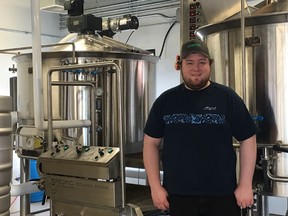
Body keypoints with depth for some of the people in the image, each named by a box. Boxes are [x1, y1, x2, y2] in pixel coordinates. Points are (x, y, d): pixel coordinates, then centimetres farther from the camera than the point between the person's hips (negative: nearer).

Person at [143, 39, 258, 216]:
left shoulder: (227, 97, -3)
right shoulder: (165, 101, 3)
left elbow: (247, 140, 0)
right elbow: (152, 143, 6)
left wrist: (245, 185, -3)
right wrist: (155, 186, 1)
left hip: (222, 194, -1)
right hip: (178, 194, 2)